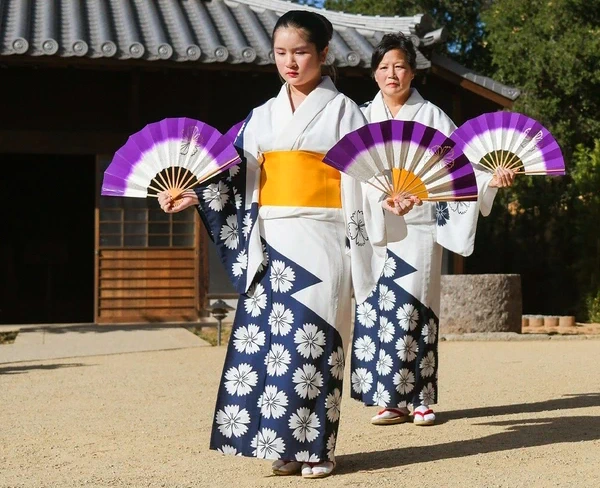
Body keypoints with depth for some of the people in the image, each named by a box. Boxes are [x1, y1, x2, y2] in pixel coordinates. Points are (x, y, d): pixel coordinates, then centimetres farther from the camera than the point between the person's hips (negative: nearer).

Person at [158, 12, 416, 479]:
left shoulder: (343, 111, 4)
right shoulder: (262, 117, 15)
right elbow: (238, 180, 13)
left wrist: (387, 201, -21)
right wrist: (193, 196, 1)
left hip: (320, 240, -4)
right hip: (272, 242, 4)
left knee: (313, 340, -6)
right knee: (267, 339, -2)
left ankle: (317, 447, 3)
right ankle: (285, 443, 6)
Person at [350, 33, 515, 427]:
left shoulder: (432, 117, 6)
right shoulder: (363, 117, 12)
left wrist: (491, 179, -15)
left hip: (419, 228, -2)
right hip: (374, 229, 2)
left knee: (414, 309, -5)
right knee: (376, 308, -3)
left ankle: (420, 399, 3)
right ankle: (391, 399, 4)